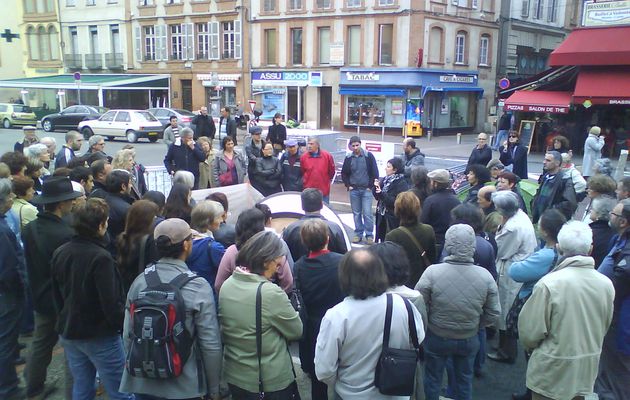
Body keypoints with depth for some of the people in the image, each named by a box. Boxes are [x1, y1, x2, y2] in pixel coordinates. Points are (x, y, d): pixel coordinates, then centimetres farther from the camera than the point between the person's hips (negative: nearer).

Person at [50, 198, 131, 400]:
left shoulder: (59, 253, 2)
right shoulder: (100, 257, -22)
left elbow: (57, 295, 13)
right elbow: (111, 303, -22)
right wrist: (124, 326, -8)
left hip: (69, 333, 8)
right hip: (100, 336, -8)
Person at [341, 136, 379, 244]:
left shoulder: (368, 156, -6)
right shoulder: (348, 158, 3)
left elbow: (375, 172, -3)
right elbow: (344, 173, 14)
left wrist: (371, 186, -5)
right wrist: (348, 185, 5)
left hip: (366, 190, -3)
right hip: (354, 190, 3)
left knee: (367, 213, -5)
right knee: (356, 213, 9)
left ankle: (369, 235, 5)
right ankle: (358, 234, 19)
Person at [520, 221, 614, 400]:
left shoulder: (548, 284, -25)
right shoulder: (606, 284, -9)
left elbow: (531, 330, -19)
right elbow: (605, 326, 5)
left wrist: (530, 346, 3)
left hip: (552, 372, -4)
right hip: (587, 371, 4)